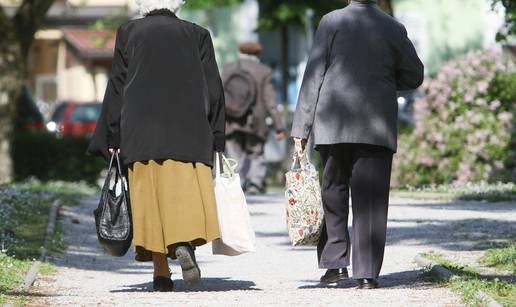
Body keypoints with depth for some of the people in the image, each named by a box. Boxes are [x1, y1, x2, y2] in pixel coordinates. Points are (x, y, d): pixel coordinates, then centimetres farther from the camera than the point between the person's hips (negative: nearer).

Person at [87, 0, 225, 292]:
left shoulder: (129, 32, 8)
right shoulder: (197, 35, 9)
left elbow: (118, 85, 5)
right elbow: (213, 87, 6)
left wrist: (112, 138, 7)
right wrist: (216, 139, 9)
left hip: (141, 131, 0)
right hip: (188, 132, 0)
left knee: (150, 196, 4)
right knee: (189, 191, -3)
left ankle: (161, 271, 0)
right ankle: (184, 243, -31)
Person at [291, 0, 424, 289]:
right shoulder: (394, 29, 2)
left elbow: (313, 76, -3)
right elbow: (414, 76, 11)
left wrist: (302, 129, 0)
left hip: (334, 124, -1)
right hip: (378, 126, 1)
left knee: (333, 191, 13)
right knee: (371, 199, 2)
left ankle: (335, 262, 7)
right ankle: (367, 273, -3)